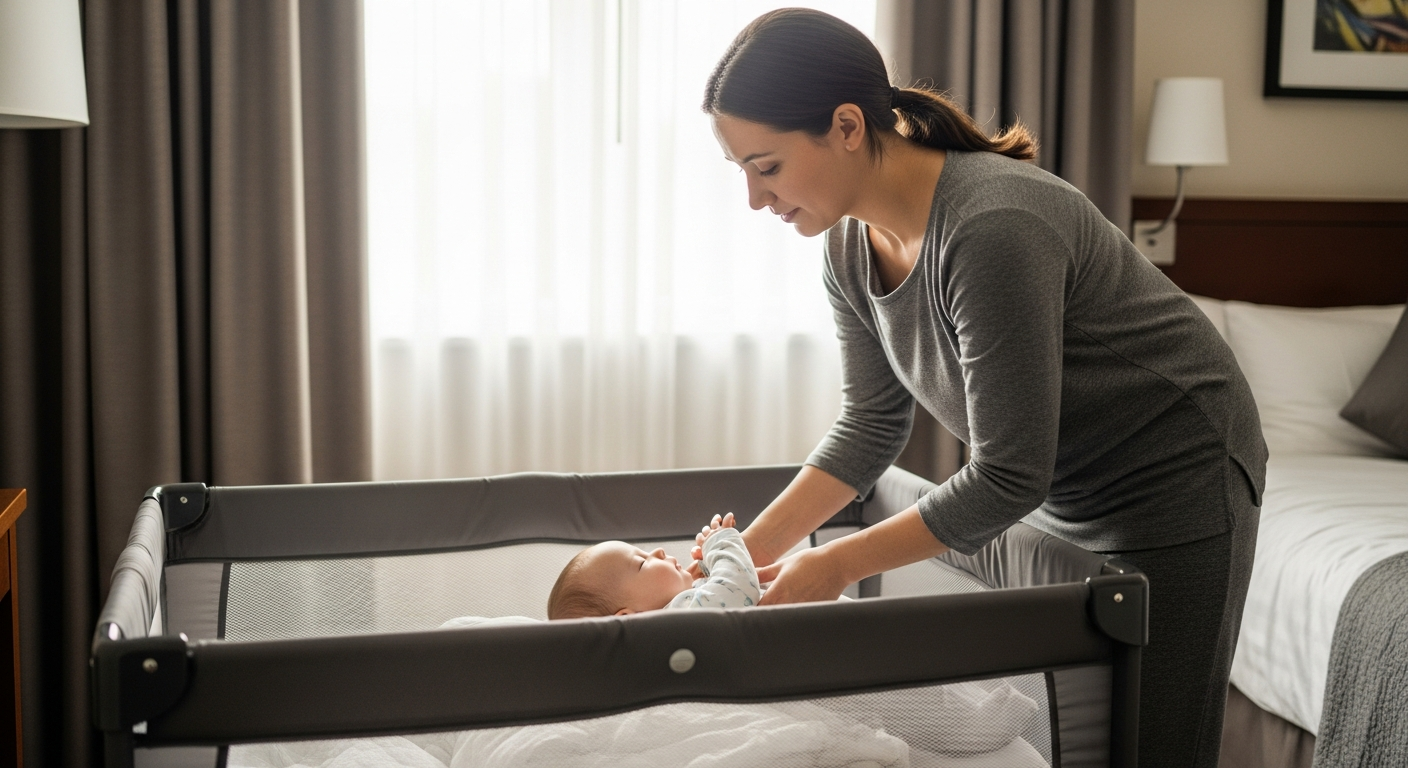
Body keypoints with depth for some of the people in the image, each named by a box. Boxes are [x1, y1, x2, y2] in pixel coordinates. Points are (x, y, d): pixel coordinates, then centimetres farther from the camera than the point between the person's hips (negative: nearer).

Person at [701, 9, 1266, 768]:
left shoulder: (993, 228, -34)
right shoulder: (851, 246, -8)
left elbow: (1007, 479, -29)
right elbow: (871, 426, 2)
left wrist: (838, 564, -23)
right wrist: (758, 544, -7)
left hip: (1173, 483, -7)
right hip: (1056, 495, 7)